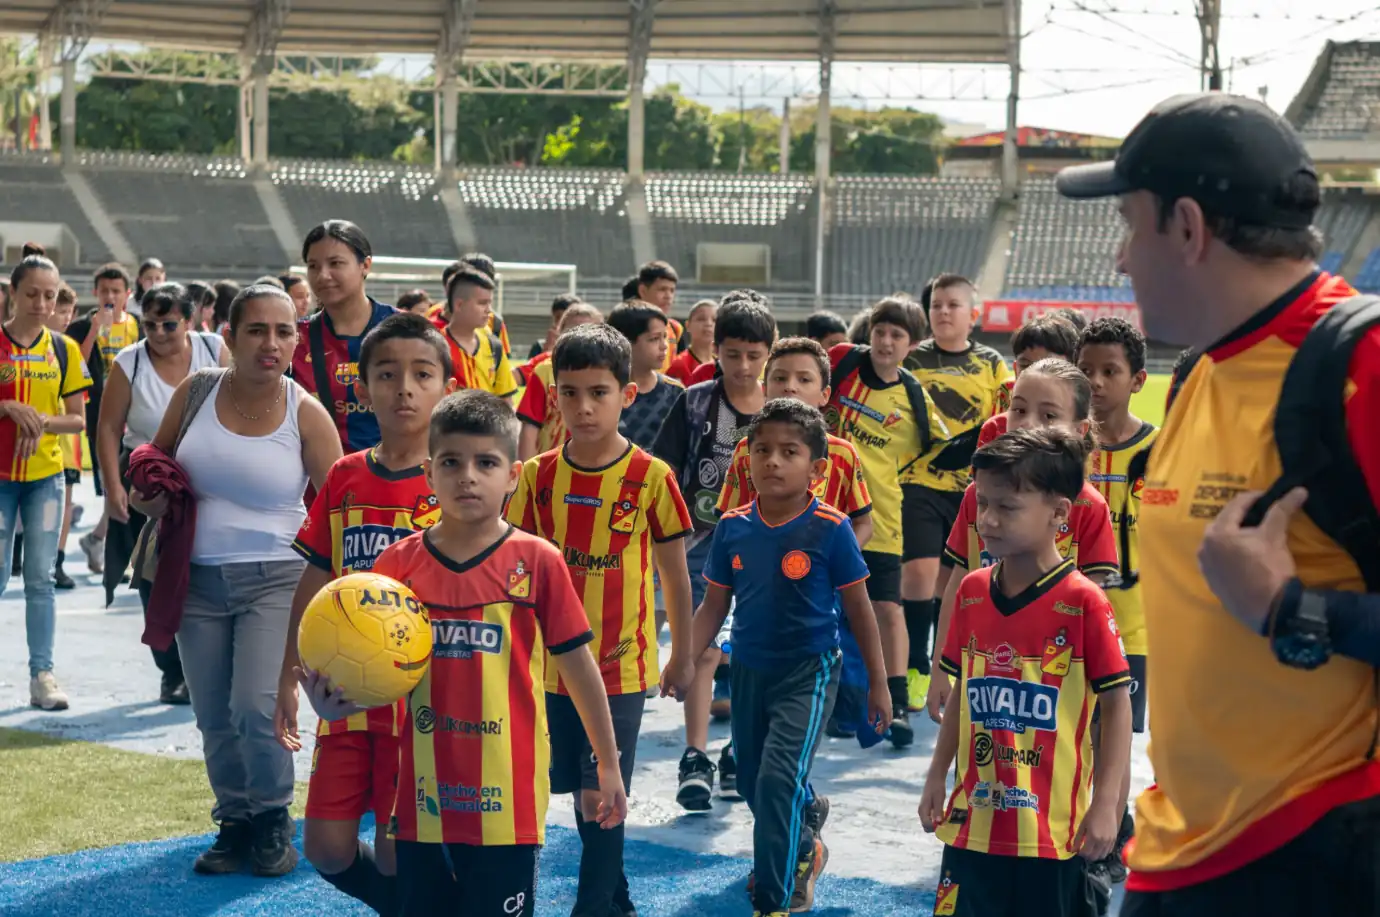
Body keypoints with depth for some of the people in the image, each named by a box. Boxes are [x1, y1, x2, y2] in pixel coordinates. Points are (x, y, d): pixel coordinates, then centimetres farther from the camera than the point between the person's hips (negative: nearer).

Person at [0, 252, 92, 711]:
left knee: (40, 578, 3)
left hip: (45, 474, 2)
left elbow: (78, 419, 5)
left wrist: (42, 421, -12)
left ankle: (42, 674, 6)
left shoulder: (64, 349, 4)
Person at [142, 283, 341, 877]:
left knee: (257, 706, -16)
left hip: (275, 578, -3)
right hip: (199, 578, 3)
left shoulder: (305, 414, -8)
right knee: (213, 716, 8)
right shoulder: (195, 392, -1)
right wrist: (150, 499, -7)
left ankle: (273, 819, 8)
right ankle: (234, 822, 28)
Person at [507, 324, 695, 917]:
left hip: (621, 666, -3)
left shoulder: (650, 478, -8)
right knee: (585, 796, 13)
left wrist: (682, 657, 7)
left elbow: (675, 575, 2)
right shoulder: (537, 476, -1)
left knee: (601, 799, -2)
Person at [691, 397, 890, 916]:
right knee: (752, 782, 18)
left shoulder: (830, 530, -15)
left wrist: (878, 683, -1)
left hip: (808, 671, -5)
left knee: (779, 779, -18)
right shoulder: (733, 527, -4)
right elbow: (714, 605, 4)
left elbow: (858, 608, -5)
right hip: (748, 670, 5)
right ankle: (802, 851, 47)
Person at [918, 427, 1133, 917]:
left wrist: (1105, 804, -11)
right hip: (974, 819, 5)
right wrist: (936, 778, 13)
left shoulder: (1083, 602, -12)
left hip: (1055, 827, -5)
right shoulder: (971, 592, 4)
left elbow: (1117, 705, -8)